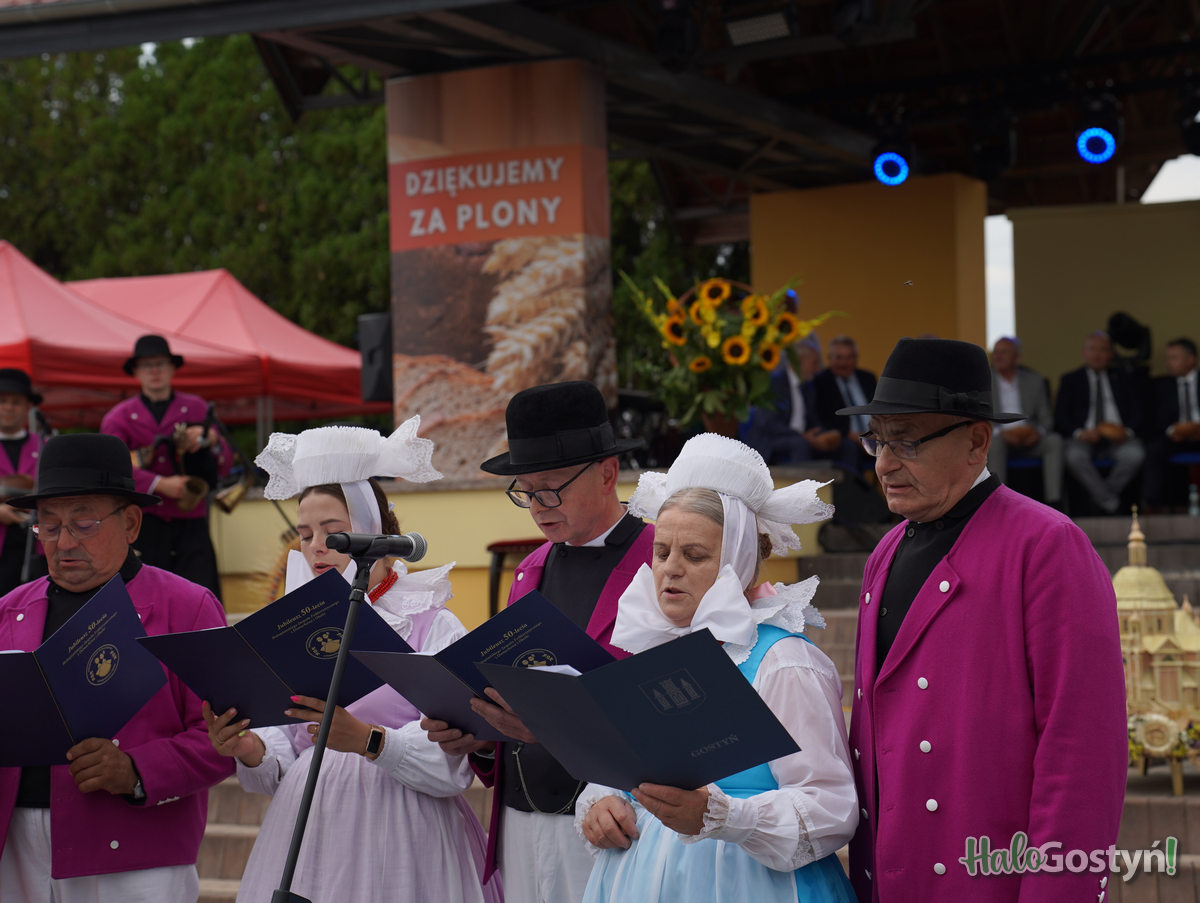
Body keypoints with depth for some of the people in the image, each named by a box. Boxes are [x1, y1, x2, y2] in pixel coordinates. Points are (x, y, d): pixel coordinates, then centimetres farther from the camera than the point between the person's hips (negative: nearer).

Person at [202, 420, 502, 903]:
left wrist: (367, 739, -27)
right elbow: (284, 766, 9)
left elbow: (452, 764, -14)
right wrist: (251, 752, -12)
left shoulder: (433, 627, -3)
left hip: (400, 840, -4)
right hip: (311, 837, 4)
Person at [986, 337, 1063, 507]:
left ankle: (1054, 503, -33)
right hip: (999, 437, -2)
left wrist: (1037, 431, -12)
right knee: (995, 442, -36)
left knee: (1054, 440, -27)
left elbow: (1045, 417, 12)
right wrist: (1000, 432, -20)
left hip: (1029, 440, 2)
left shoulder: (1035, 381, 16)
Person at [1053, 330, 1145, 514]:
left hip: (1117, 437, 1)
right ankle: (1110, 502, -27)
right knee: (1074, 455, -36)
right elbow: (1060, 417, 6)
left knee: (1135, 454, -33)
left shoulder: (1122, 379, 22)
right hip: (1083, 437, -1)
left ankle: (1104, 494, -15)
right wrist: (1079, 433, -14)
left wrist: (1128, 431, -11)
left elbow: (1136, 413, 13)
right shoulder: (1070, 380, 17)